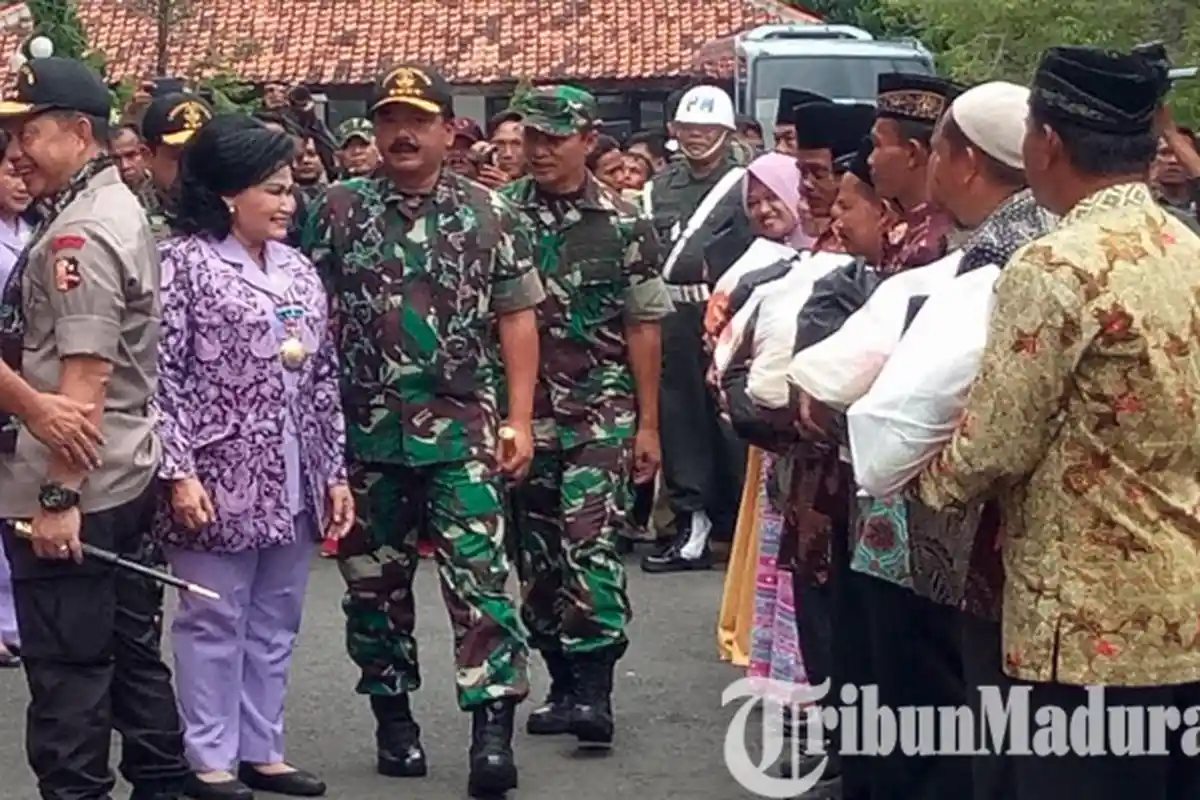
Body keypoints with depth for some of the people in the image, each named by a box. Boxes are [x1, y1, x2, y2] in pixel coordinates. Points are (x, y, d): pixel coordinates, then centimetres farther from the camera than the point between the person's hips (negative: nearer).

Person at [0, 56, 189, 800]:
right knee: (131, 652, 15)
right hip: (127, 478, 10)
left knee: (67, 672, -3)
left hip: (71, 491, -10)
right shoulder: (121, 210, 14)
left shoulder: (78, 233, -17)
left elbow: (84, 378, -22)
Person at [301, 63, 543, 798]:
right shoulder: (339, 211, 3)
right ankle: (394, 718, 22)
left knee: (478, 574, -9)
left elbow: (517, 318, 3)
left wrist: (519, 420, -3)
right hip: (364, 429, 2)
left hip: (462, 428, -2)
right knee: (374, 580, 9)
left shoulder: (489, 214, 3)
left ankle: (493, 728, -11)